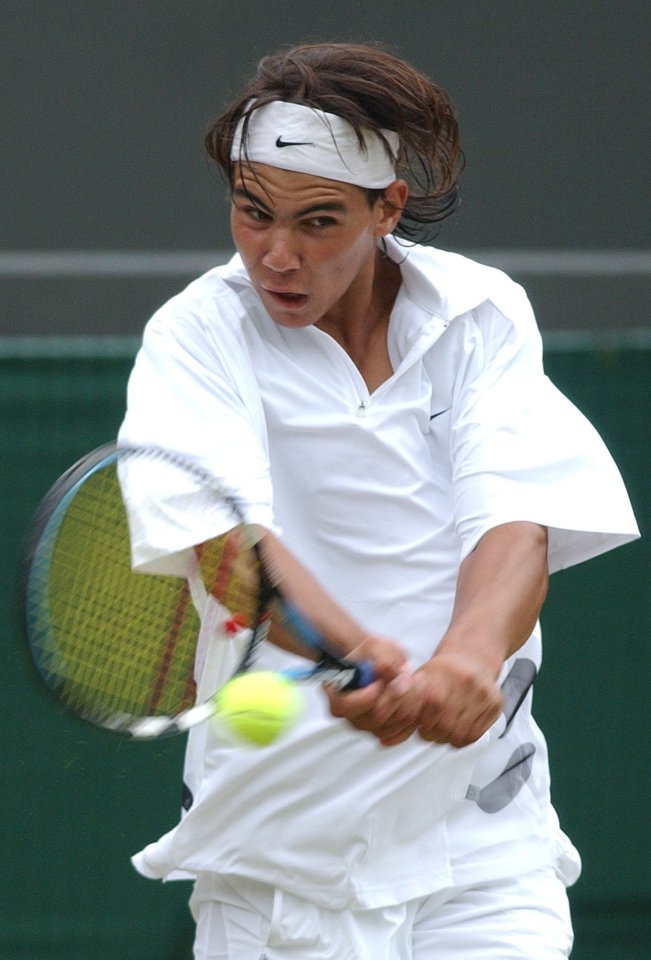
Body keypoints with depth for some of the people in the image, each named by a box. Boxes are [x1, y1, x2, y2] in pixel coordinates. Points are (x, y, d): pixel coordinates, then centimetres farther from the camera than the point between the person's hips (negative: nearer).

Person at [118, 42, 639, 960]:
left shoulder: (481, 316, 1)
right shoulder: (200, 334, -5)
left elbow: (517, 524, -13)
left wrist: (470, 655, -36)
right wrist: (347, 652, -43)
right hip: (278, 838, -1)